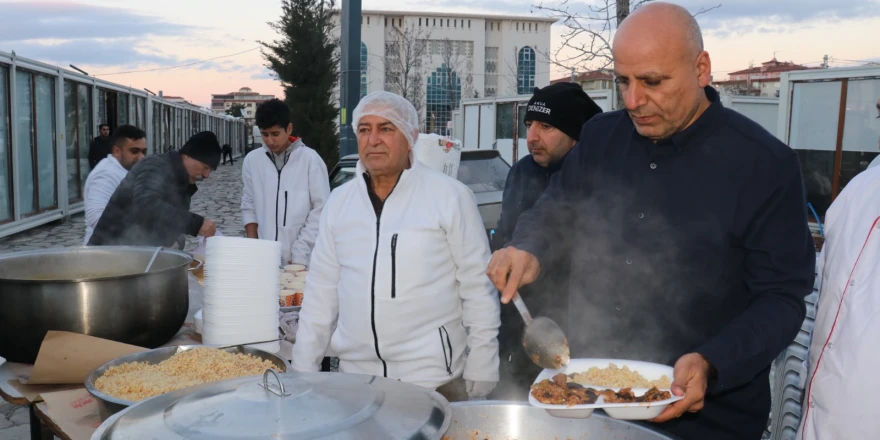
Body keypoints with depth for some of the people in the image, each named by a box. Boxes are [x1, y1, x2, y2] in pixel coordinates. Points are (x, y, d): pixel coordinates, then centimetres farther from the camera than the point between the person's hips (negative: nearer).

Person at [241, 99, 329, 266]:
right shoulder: (252, 160, 6)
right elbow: (249, 206, 11)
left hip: (303, 260, -3)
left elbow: (321, 210, -7)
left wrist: (299, 255, -11)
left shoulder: (310, 159, -5)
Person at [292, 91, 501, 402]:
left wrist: (480, 376, -5)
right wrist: (303, 370, 8)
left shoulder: (450, 196, -7)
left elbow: (478, 289, -5)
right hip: (354, 376, 4)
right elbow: (321, 291, 9)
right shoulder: (339, 201, 5)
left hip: (432, 378, -3)